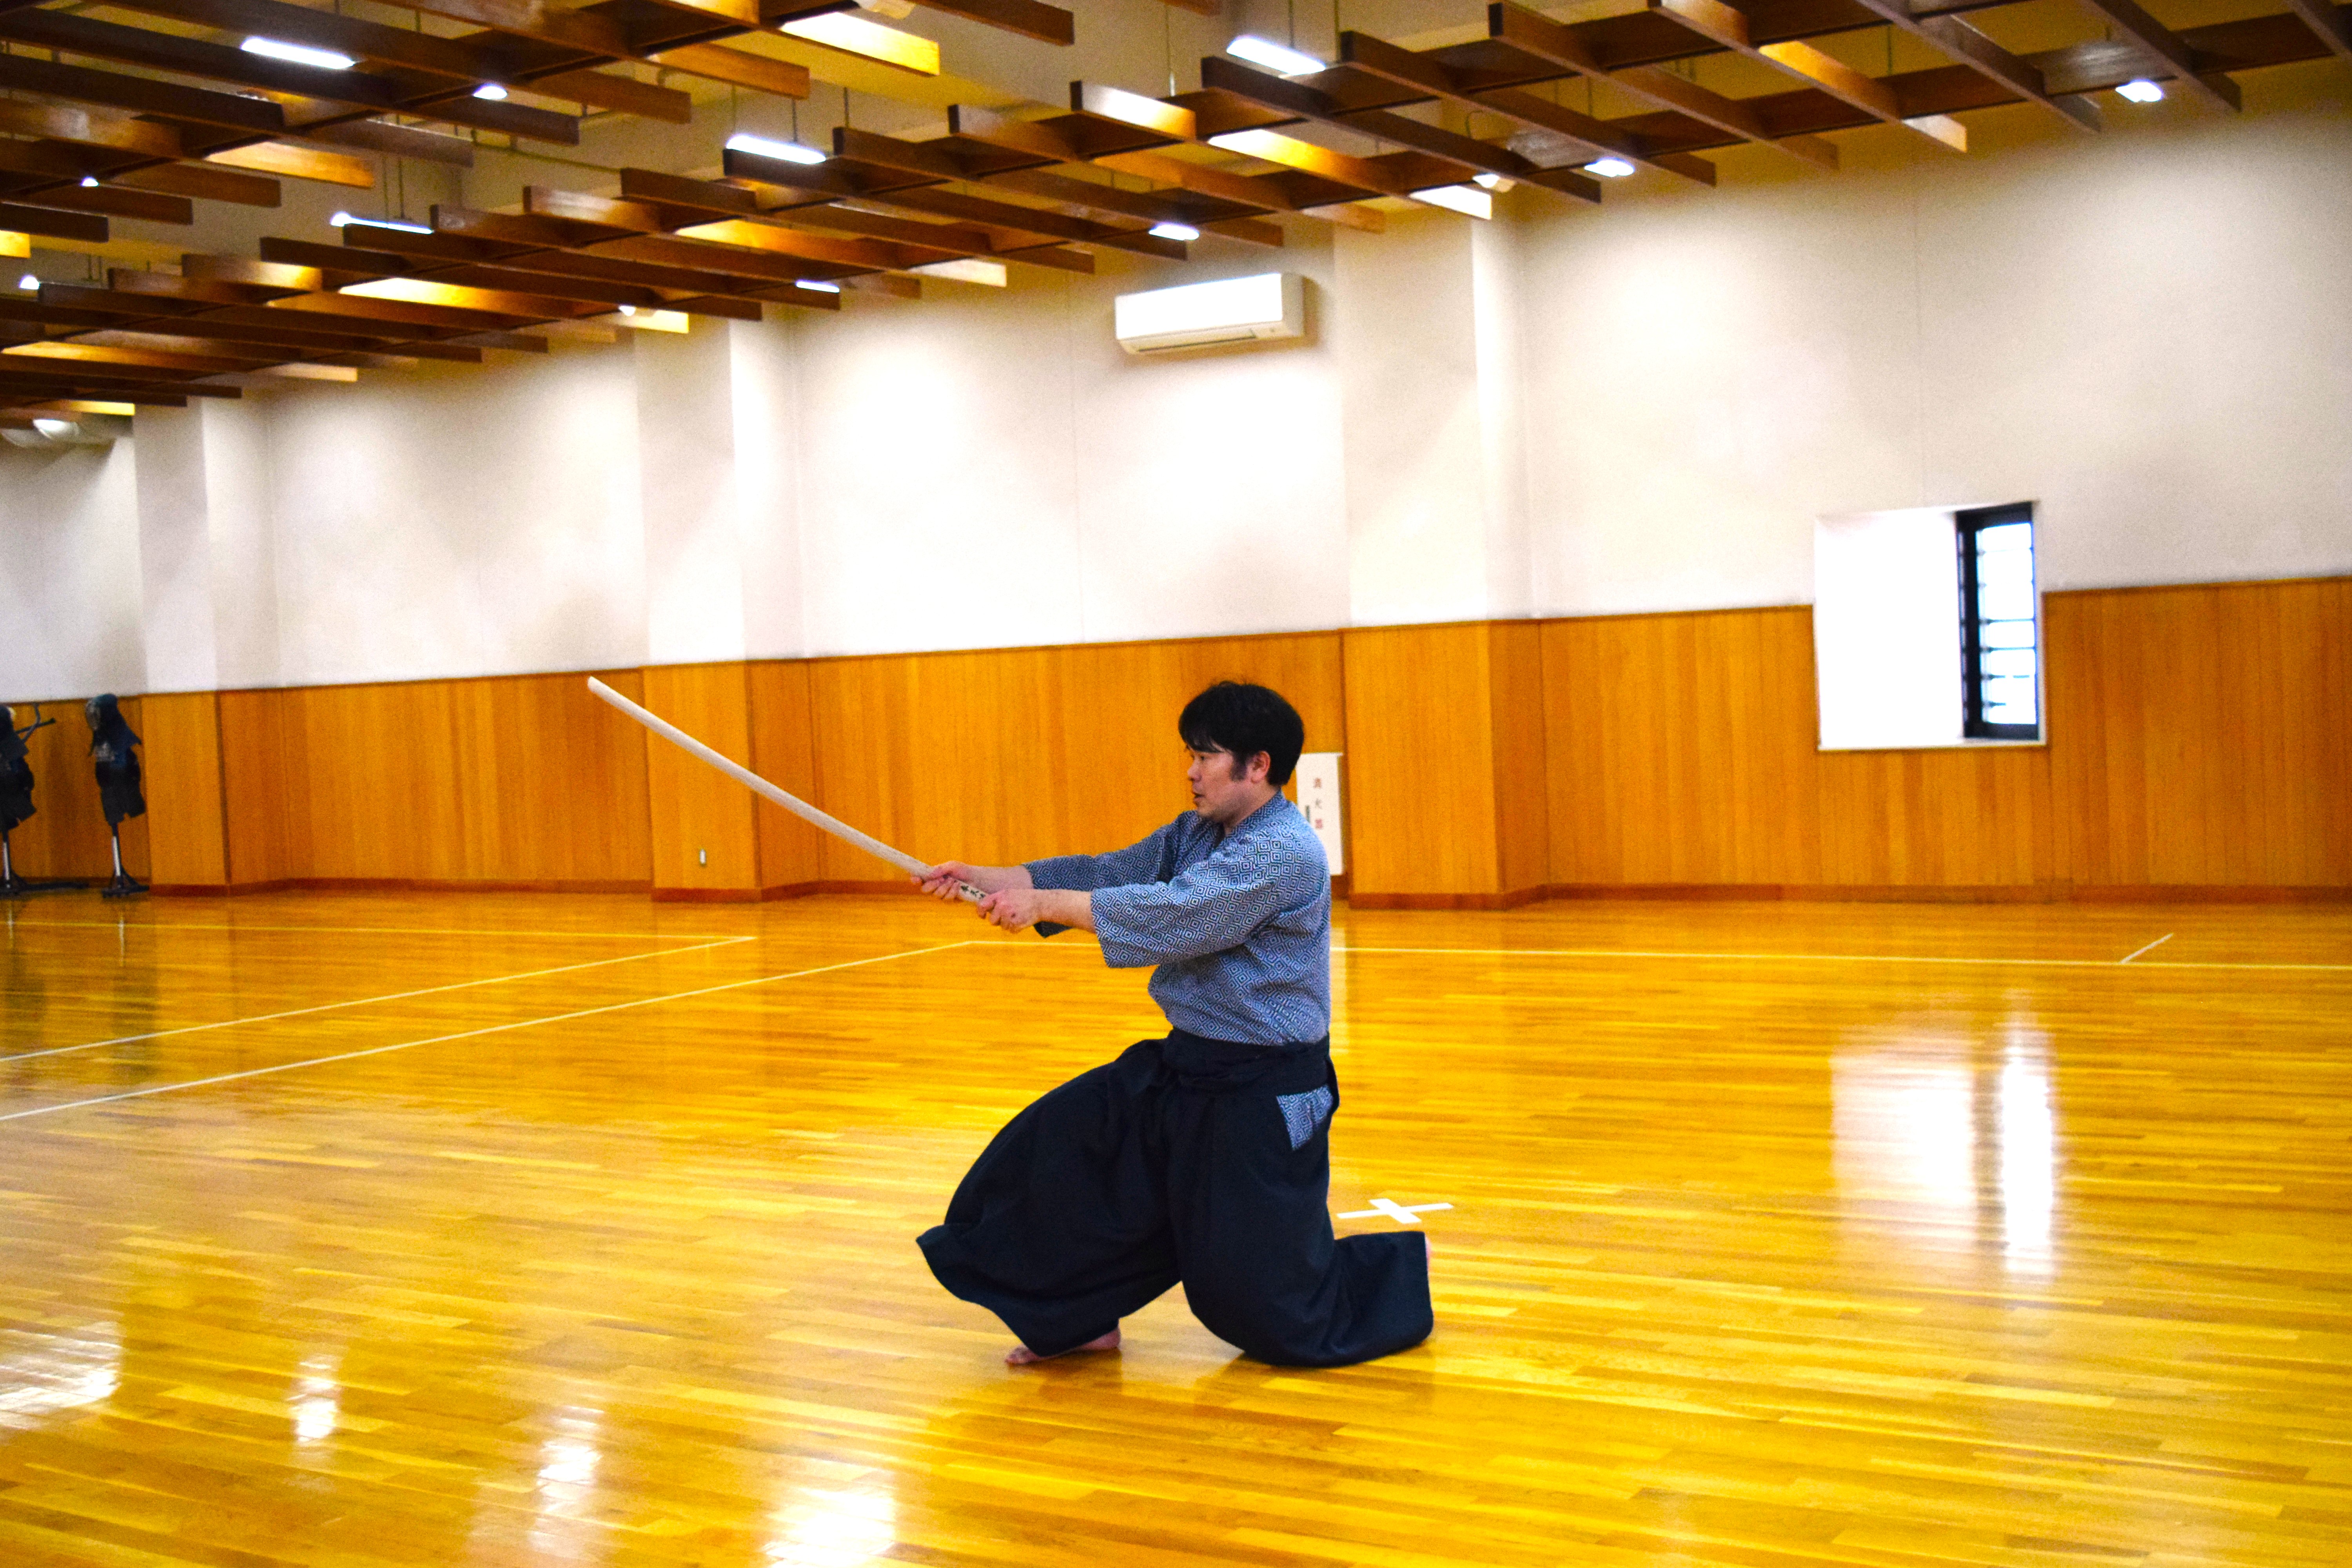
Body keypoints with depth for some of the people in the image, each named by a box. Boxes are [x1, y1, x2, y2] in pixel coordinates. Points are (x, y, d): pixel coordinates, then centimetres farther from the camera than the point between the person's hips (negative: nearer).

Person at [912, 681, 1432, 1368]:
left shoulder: (1285, 854, -22)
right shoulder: (1197, 833, 8)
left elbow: (1174, 915, -30)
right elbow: (1106, 874, 3)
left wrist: (1043, 904, -29)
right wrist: (984, 877, -8)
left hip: (1264, 1096, -9)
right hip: (1188, 1068, 9)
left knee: (1267, 1300, 0)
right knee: (1064, 1146, 2)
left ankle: (1404, 1275, 27)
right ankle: (1082, 1318, 20)